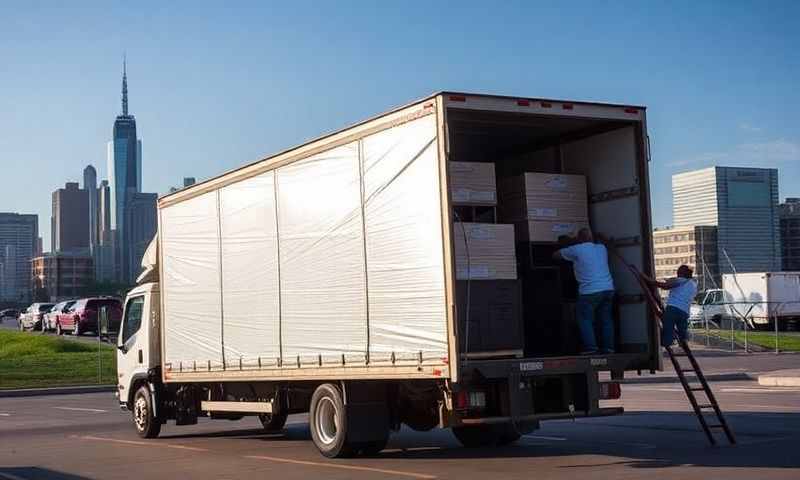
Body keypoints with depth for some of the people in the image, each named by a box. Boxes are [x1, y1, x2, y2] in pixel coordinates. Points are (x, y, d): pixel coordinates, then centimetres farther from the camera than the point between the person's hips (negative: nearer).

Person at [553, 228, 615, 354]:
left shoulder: (576, 249, 0)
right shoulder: (601, 248, 16)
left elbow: (556, 255, 13)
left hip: (590, 291, -6)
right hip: (608, 288, 6)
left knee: (585, 319, 1)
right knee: (606, 319, 11)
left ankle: (590, 347, -7)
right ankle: (608, 346, 8)